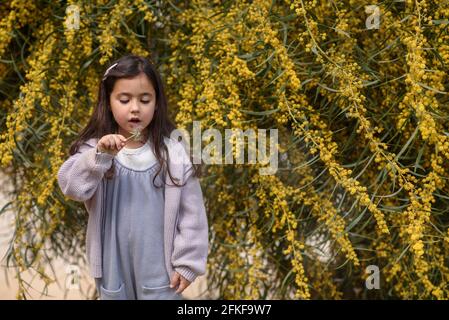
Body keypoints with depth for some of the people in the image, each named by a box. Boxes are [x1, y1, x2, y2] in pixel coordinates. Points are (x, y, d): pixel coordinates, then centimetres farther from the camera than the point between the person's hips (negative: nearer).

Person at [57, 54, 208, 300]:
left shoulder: (172, 152, -8)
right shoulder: (95, 148, -5)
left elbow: (191, 213, -4)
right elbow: (70, 187, -18)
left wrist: (188, 262, -4)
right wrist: (100, 156, -30)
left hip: (158, 267, -1)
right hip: (112, 266, 2)